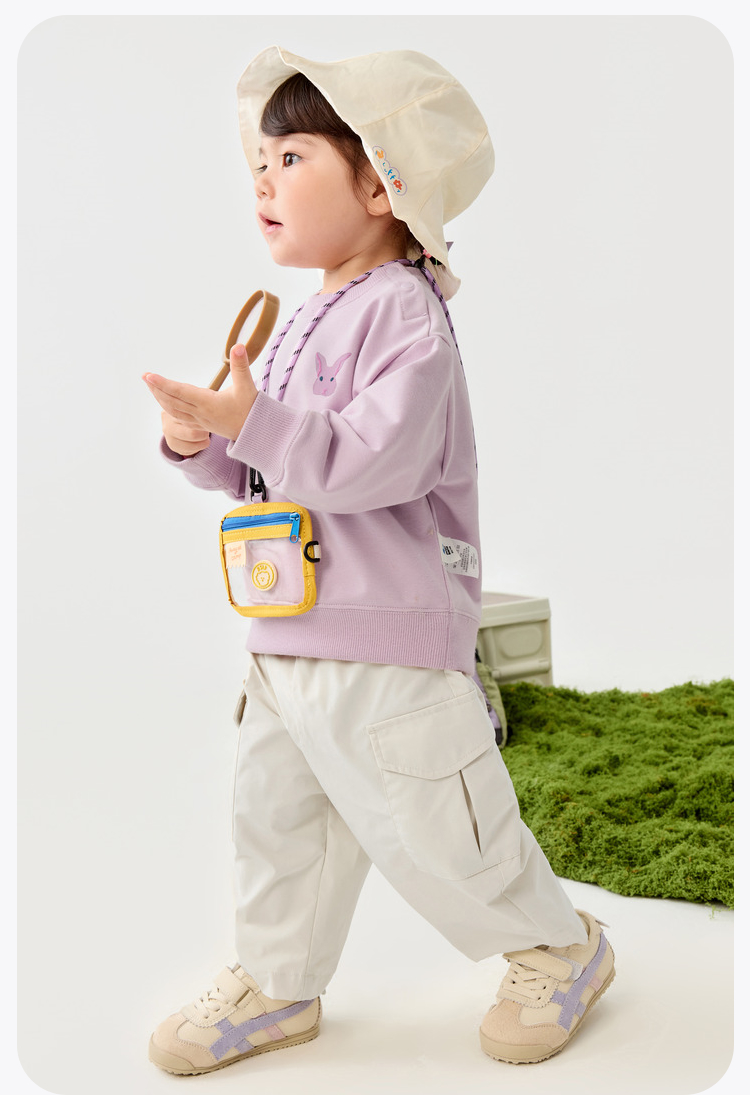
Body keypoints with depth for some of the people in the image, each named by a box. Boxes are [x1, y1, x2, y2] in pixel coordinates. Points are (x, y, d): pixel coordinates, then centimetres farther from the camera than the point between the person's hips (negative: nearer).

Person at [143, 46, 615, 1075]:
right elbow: (265, 468, 17)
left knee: (429, 828, 4)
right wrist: (202, 441, -2)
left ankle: (562, 949, 30)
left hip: (389, 636, -8)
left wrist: (253, 421, -29)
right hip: (287, 632, 9)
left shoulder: (403, 311, -14)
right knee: (274, 813, 16)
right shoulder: (306, 320, 14)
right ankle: (275, 983, 36)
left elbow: (376, 459, -26)